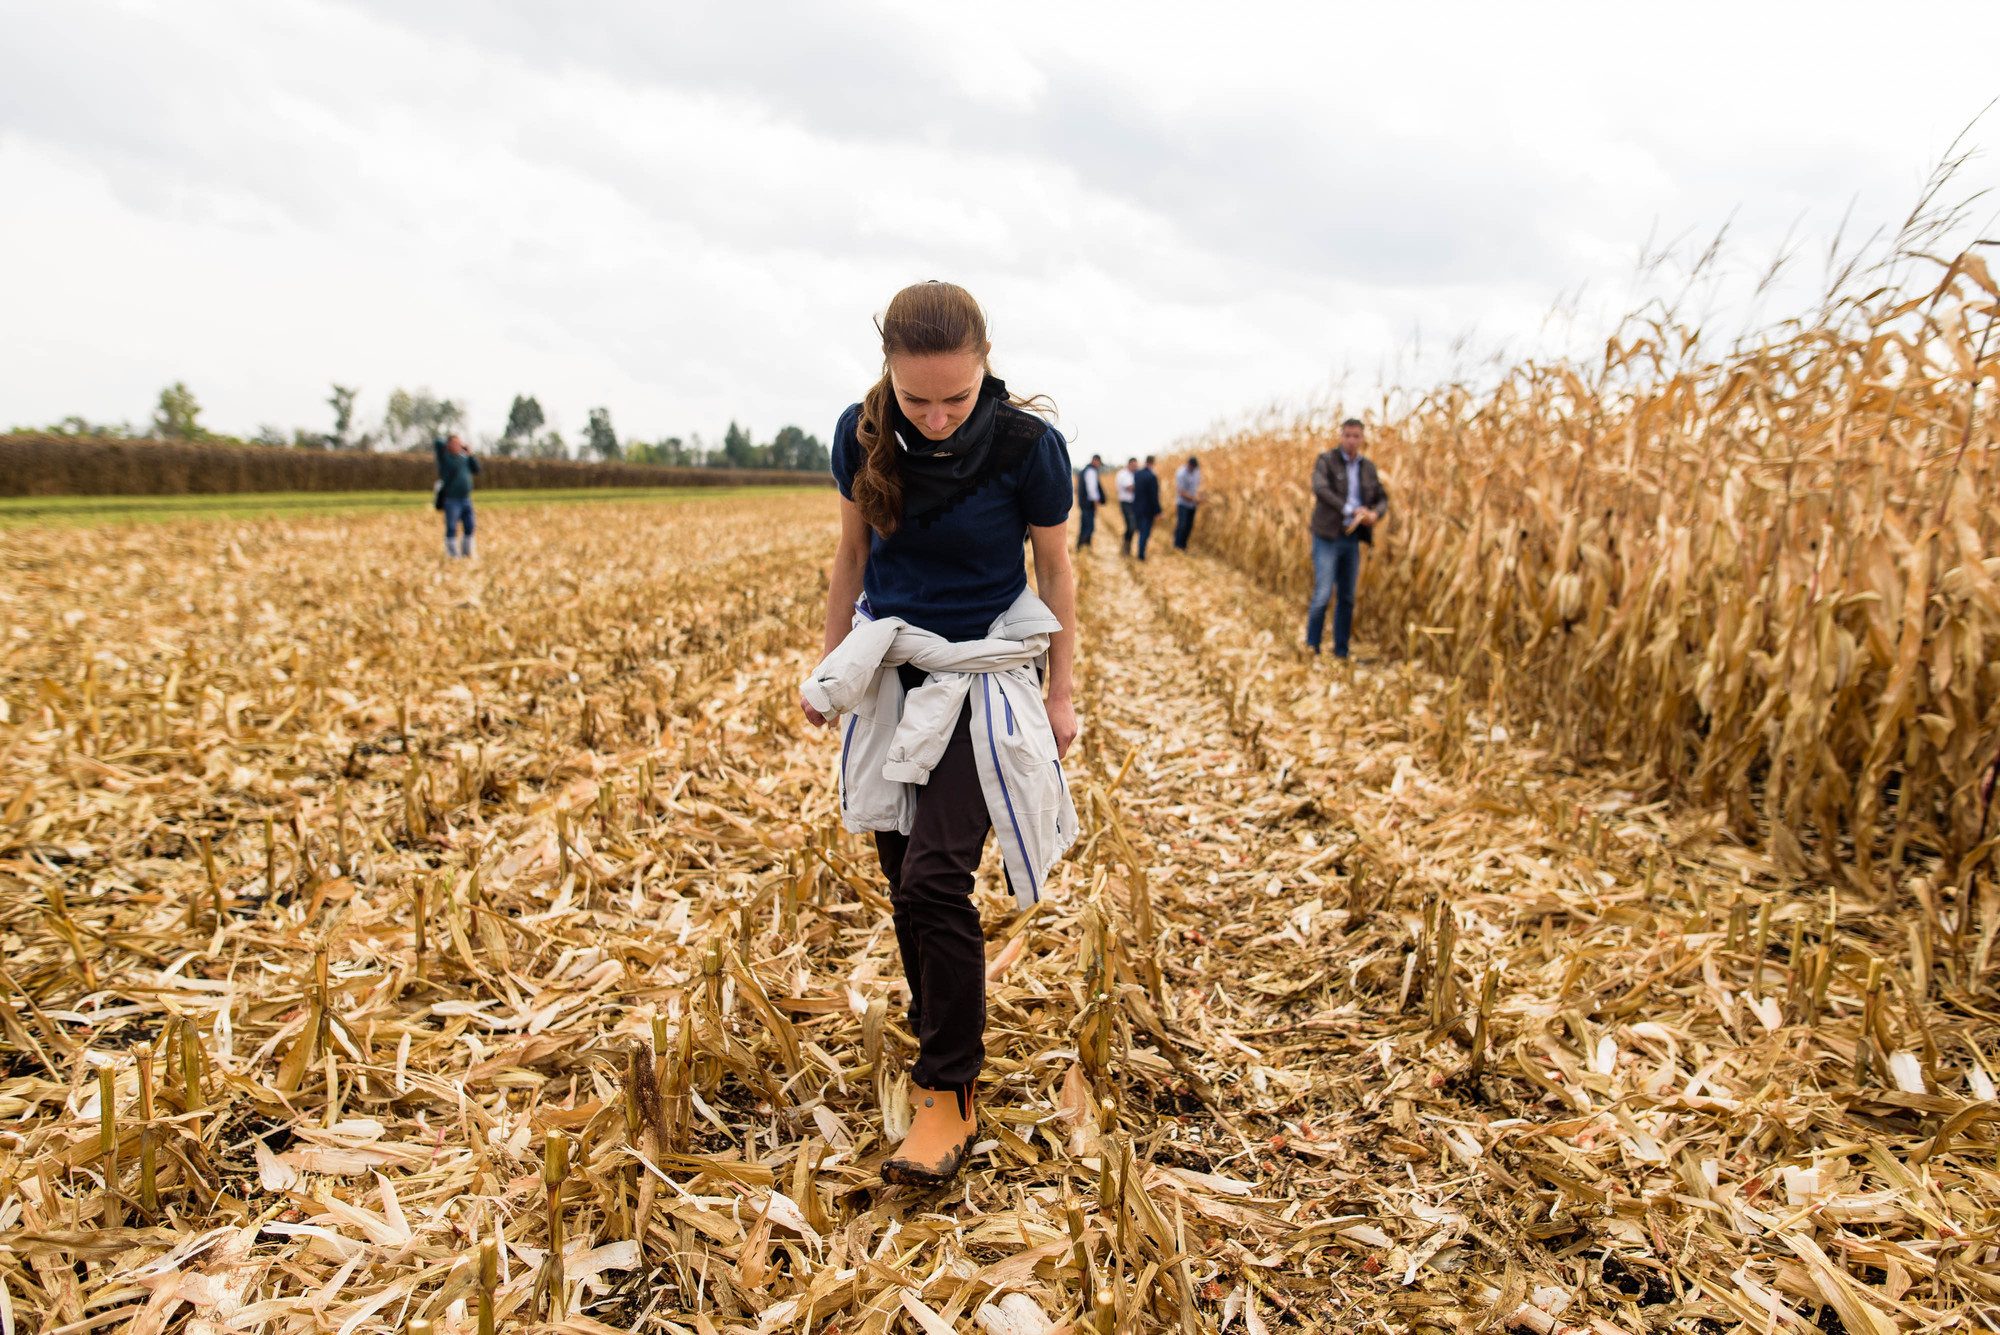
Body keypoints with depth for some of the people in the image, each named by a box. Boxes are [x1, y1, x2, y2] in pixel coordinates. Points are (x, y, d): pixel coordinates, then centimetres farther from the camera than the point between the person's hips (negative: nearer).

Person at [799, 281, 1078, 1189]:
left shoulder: (1029, 448, -16)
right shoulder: (861, 436, -6)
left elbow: (1055, 573, -3)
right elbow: (852, 555, 8)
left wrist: (1062, 694, 1)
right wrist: (830, 667, 11)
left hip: (982, 679, -4)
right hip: (890, 677, 5)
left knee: (935, 878, -12)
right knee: (902, 875, 11)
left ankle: (950, 1097, 2)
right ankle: (939, 1039, 32)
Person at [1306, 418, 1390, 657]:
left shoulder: (1368, 467, 11)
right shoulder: (1326, 460, -3)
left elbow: (1382, 499, 10)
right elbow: (1320, 489, -19)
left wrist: (1375, 514, -14)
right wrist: (1350, 511, -26)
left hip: (1352, 539, 5)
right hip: (1327, 537, -5)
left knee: (1347, 598, 8)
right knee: (1323, 595, -11)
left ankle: (1341, 652, 16)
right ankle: (1311, 649, 0)